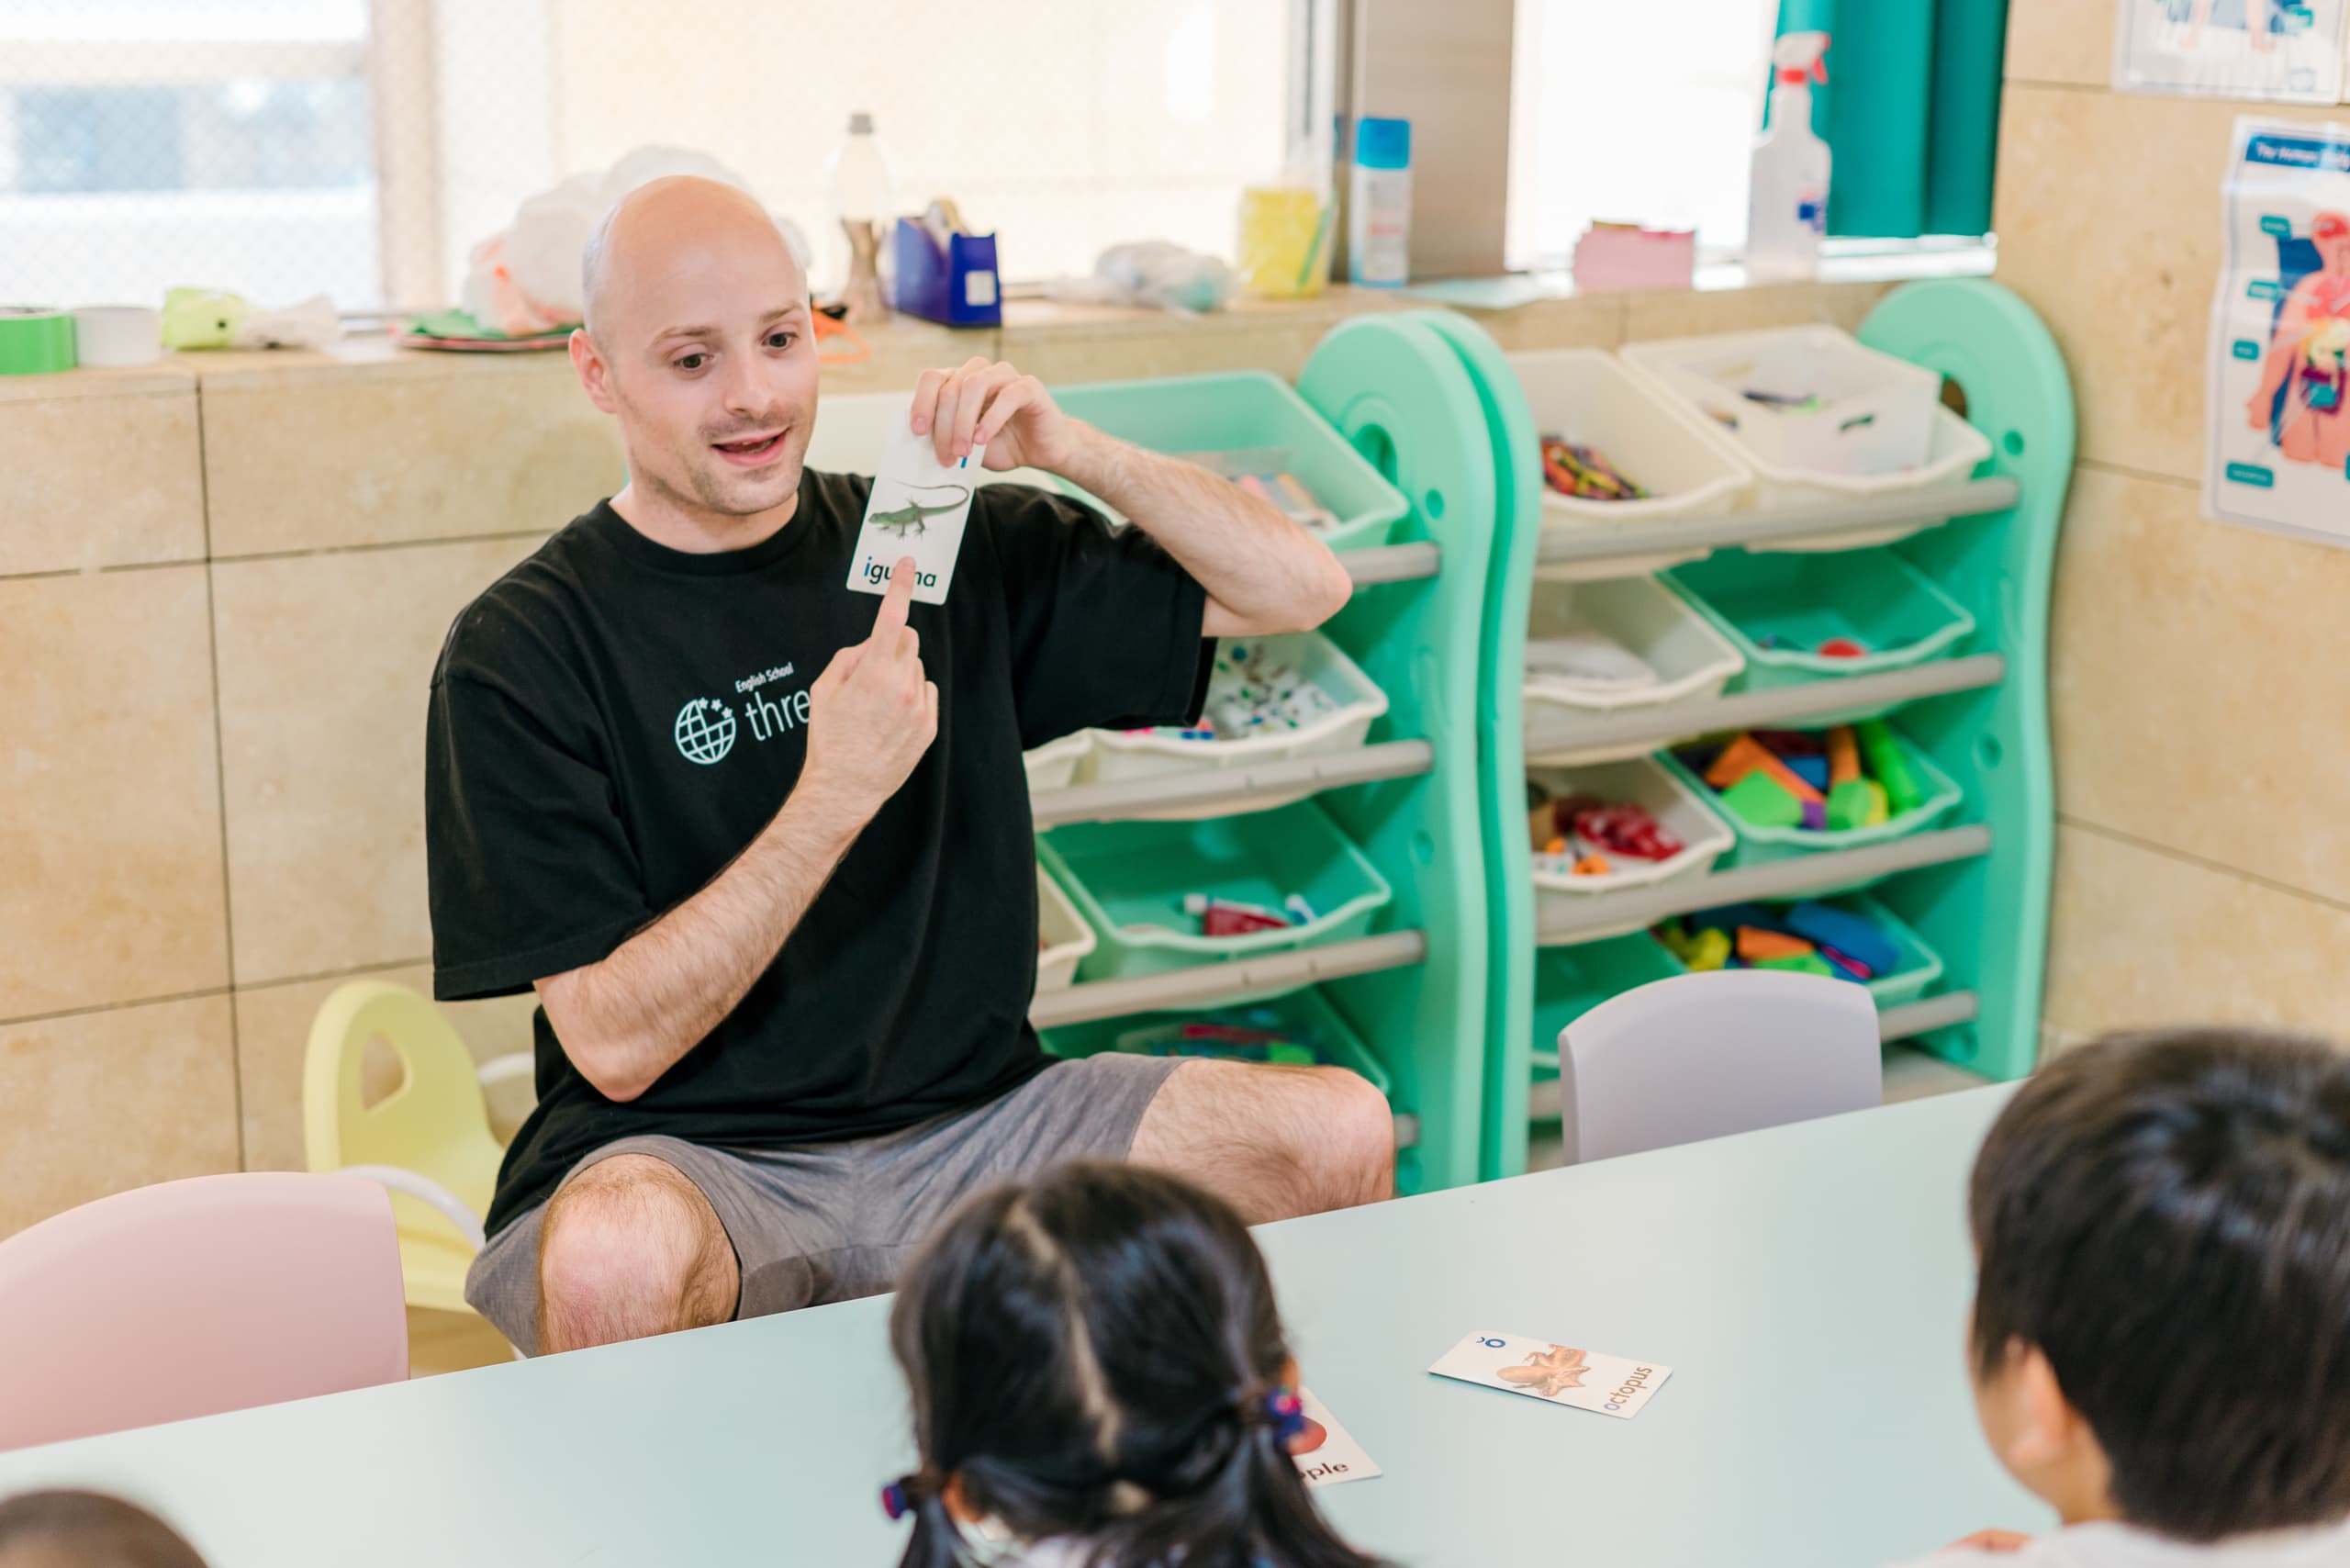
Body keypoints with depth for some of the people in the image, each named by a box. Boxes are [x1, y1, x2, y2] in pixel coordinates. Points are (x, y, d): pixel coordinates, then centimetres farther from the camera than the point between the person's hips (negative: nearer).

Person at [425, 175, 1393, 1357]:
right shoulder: (521, 651, -6)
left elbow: (1301, 586, 5)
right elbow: (616, 1045, -12)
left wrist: (1072, 451, -9)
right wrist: (836, 794, -21)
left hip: (970, 1126, 4)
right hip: (687, 1158, -4)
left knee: (1340, 1134, -15)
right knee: (616, 1262, -39)